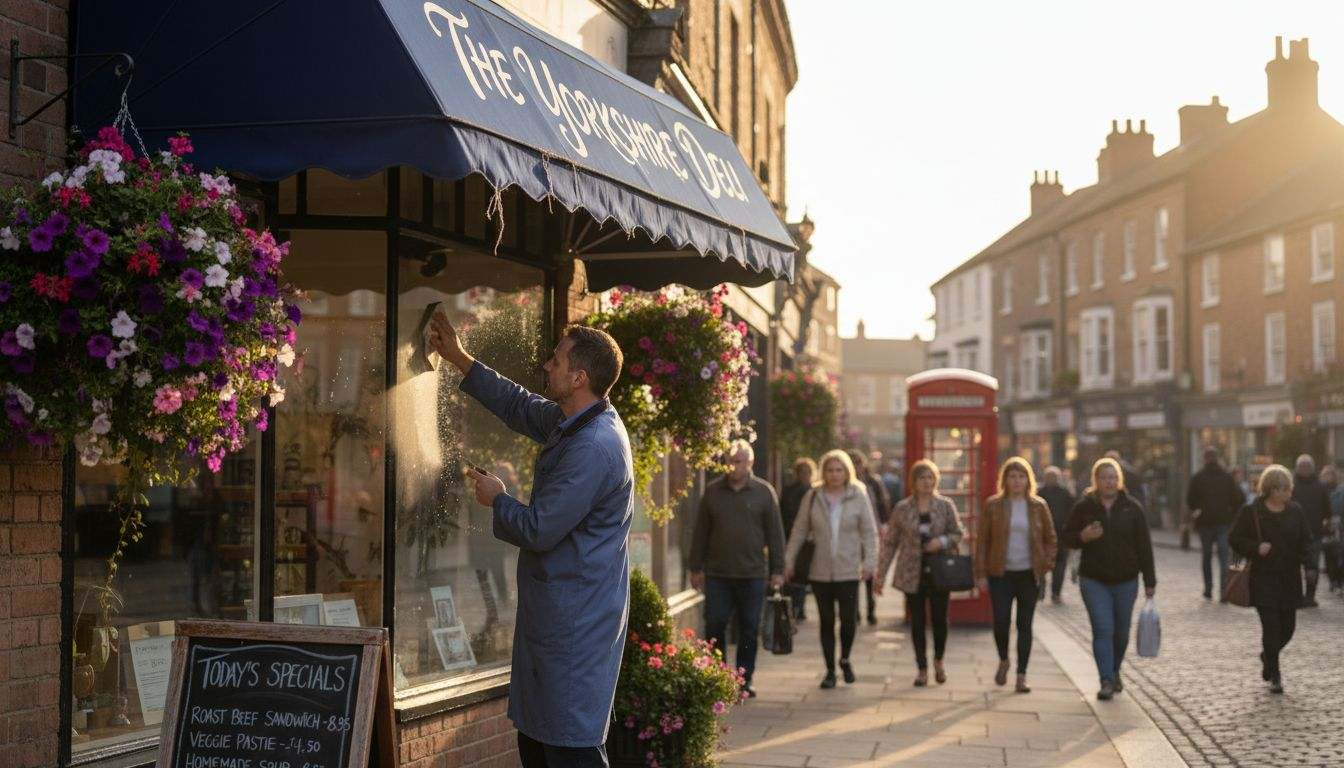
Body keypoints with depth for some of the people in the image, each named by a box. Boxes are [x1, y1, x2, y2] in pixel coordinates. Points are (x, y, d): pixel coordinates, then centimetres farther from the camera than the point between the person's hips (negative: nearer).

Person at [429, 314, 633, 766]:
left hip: (575, 622, -11)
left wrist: (497, 500, -2)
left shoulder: (593, 449, -24)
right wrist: (458, 358, 26)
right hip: (555, 611, 11)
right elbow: (520, 407, 26)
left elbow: (538, 530, -22)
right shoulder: (572, 422, 8)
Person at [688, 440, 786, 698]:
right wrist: (696, 568, 6)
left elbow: (775, 533, 3)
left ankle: (744, 680, 14)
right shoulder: (712, 491, 5)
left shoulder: (764, 492, 2)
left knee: (749, 630, 4)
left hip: (752, 575, -1)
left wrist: (777, 570, 0)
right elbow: (700, 532, 9)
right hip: (717, 575, 1)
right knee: (714, 626, 0)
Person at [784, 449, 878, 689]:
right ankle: (830, 670, 17)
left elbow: (869, 532, 1)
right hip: (820, 571, 1)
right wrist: (788, 560, 4)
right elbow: (799, 531, 8)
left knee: (848, 620, -3)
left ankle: (845, 659, 24)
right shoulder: (812, 497, 4)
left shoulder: (858, 497, 0)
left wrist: (869, 562, -8)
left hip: (848, 571, -1)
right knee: (826, 622, 6)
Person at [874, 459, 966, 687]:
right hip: (913, 573, 0)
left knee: (939, 618, 3)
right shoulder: (902, 509, -1)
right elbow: (890, 542, 2)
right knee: (917, 622, 5)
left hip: (940, 571, 0)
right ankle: (922, 668, 16)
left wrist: (942, 541, -17)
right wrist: (880, 574, 0)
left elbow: (958, 533, 5)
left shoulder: (945, 505, 0)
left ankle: (938, 661, 28)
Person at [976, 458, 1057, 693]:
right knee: (1001, 621, -6)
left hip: (1029, 574, 1)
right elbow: (982, 540, 1)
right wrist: (981, 573, -3)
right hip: (1001, 574, -1)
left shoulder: (1038, 506, 3)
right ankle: (1003, 660, 23)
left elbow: (1050, 538, 11)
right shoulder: (993, 505, 0)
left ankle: (1021, 676, 10)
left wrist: (1047, 566, 0)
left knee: (1025, 625, 3)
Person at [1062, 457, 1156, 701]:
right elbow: (1068, 537, 4)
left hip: (1126, 580, 2)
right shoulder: (1083, 507, -2)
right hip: (1094, 580, -2)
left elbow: (1144, 546, 0)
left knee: (1121, 632, 11)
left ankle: (1114, 672, 35)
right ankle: (1106, 681, -7)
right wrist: (1083, 537, -19)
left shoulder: (1131, 508, -1)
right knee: (1103, 630, -10)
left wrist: (1149, 581, -2)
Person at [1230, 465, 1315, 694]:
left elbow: (1305, 541, 7)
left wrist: (1309, 565, -9)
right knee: (1271, 625, -7)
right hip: (1263, 578, -4)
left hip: (1290, 579, 4)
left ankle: (1267, 657, 37)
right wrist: (1256, 548, -18)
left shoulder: (1296, 511, 5)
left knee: (1288, 625, 7)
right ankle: (1274, 674, 3)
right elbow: (1236, 539, -1)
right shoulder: (1251, 512, -5)